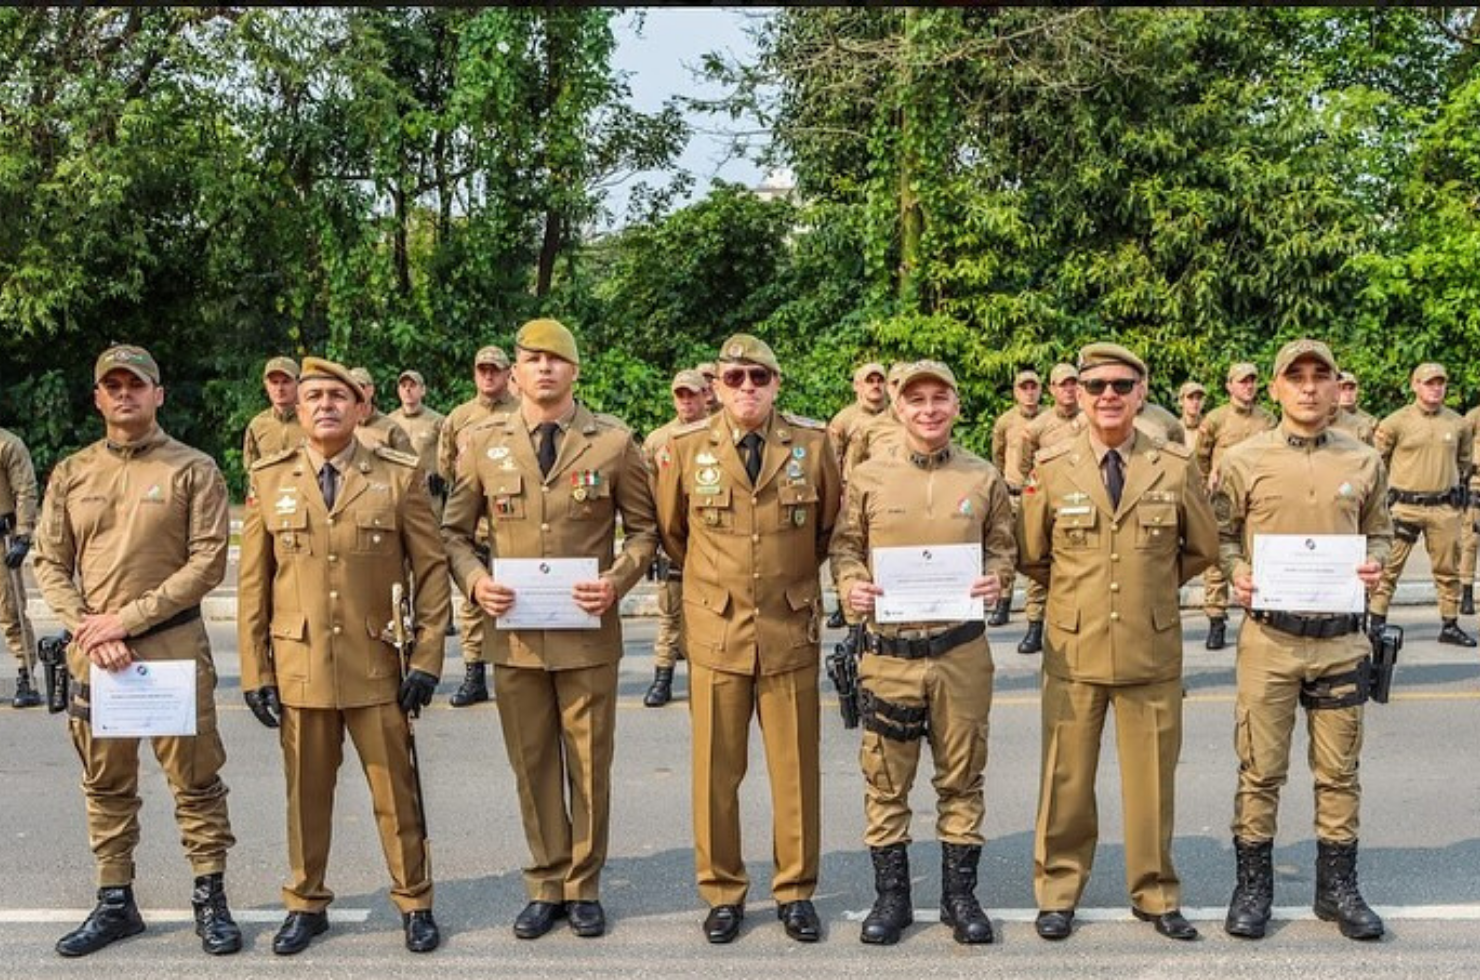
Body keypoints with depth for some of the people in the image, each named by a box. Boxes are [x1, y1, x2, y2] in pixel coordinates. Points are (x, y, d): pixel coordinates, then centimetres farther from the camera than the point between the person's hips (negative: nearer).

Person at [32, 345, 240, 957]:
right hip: (91, 652, 4)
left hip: (173, 646, -3)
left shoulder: (193, 470, -1)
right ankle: (115, 903, 24)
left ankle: (210, 899, 14)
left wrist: (128, 618, -13)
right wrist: (88, 629, -8)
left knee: (195, 778, 2)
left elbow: (208, 562, -8)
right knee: (106, 784, 12)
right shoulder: (70, 474, 9)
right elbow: (49, 563, 8)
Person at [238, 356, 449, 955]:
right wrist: (255, 673, 2)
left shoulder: (400, 476, 0)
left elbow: (432, 570, 0)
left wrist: (426, 659, -6)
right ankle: (306, 903, 28)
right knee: (306, 792, 12)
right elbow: (252, 584, 6)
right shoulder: (269, 480, 5)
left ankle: (414, 903, 23)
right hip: (298, 668, 2)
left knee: (396, 792, 7)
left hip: (378, 667, -1)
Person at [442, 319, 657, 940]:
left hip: (589, 634, -1)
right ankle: (546, 885, 26)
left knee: (589, 766, 8)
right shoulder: (485, 443, 4)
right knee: (533, 767, 11)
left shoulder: (614, 442, -1)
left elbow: (643, 529, 5)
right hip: (514, 633, 2)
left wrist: (618, 580, -12)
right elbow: (454, 531, 10)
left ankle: (584, 887, 24)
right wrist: (475, 581, -9)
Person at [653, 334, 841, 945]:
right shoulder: (685, 448, -1)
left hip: (792, 630, 0)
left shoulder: (813, 444, 0)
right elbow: (670, 530, 14)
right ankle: (722, 892, 21)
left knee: (796, 769, 8)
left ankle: (796, 890, 22)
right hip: (715, 630, 0)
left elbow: (831, 525, 14)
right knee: (716, 771, 6)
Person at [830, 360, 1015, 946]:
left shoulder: (984, 479, 4)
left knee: (962, 776, 10)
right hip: (888, 650, 0)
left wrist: (996, 579, -8)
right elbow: (844, 546, 8)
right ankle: (891, 896, 22)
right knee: (886, 780, 8)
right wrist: (851, 584, -12)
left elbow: (1003, 546, 13)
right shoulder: (869, 479, 1)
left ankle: (960, 893, 24)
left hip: (963, 651, 1)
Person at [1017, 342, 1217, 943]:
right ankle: (1058, 893, 23)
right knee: (1066, 781, 8)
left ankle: (1155, 895, 27)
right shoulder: (1052, 469, -2)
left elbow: (1203, 549, 13)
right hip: (1074, 651, 0)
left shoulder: (1176, 467, -1)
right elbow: (1030, 556, 10)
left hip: (1153, 652, 0)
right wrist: (1077, 593, 10)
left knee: (1152, 782, 10)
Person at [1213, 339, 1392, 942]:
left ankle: (1337, 887, 25)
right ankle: (1253, 886, 18)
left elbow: (1379, 531, 15)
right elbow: (1220, 535, 5)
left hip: (1341, 638, 2)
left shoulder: (1364, 462, 5)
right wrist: (1236, 574, -14)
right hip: (1269, 636, -2)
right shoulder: (1244, 460, -2)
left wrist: (1374, 563, -6)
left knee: (1338, 771, 11)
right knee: (1260, 769, 4)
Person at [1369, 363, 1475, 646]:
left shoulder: (1458, 424, 7)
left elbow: (1465, 459, 24)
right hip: (1404, 506, -3)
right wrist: (1385, 489, 6)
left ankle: (1450, 626, 17)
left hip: (1444, 508, 3)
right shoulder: (1397, 421, -4)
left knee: (1448, 570, 8)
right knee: (1389, 567, -3)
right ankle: (1377, 623, 4)